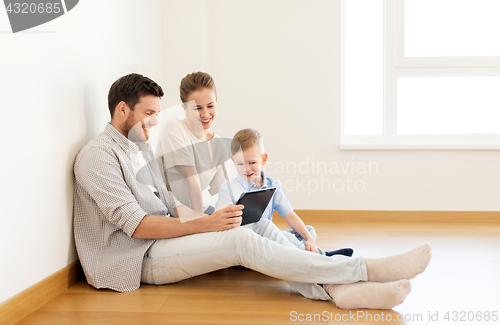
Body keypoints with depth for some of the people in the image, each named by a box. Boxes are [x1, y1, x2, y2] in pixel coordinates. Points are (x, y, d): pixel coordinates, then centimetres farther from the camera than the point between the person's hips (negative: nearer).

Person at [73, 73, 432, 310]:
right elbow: (136, 225, -20)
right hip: (140, 259, -9)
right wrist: (206, 224, -24)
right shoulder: (98, 156, -12)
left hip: (165, 237, 9)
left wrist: (209, 219, -1)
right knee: (240, 240, -27)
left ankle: (330, 288, -29)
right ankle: (364, 270, -25)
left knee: (261, 224, -9)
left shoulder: (141, 148, 18)